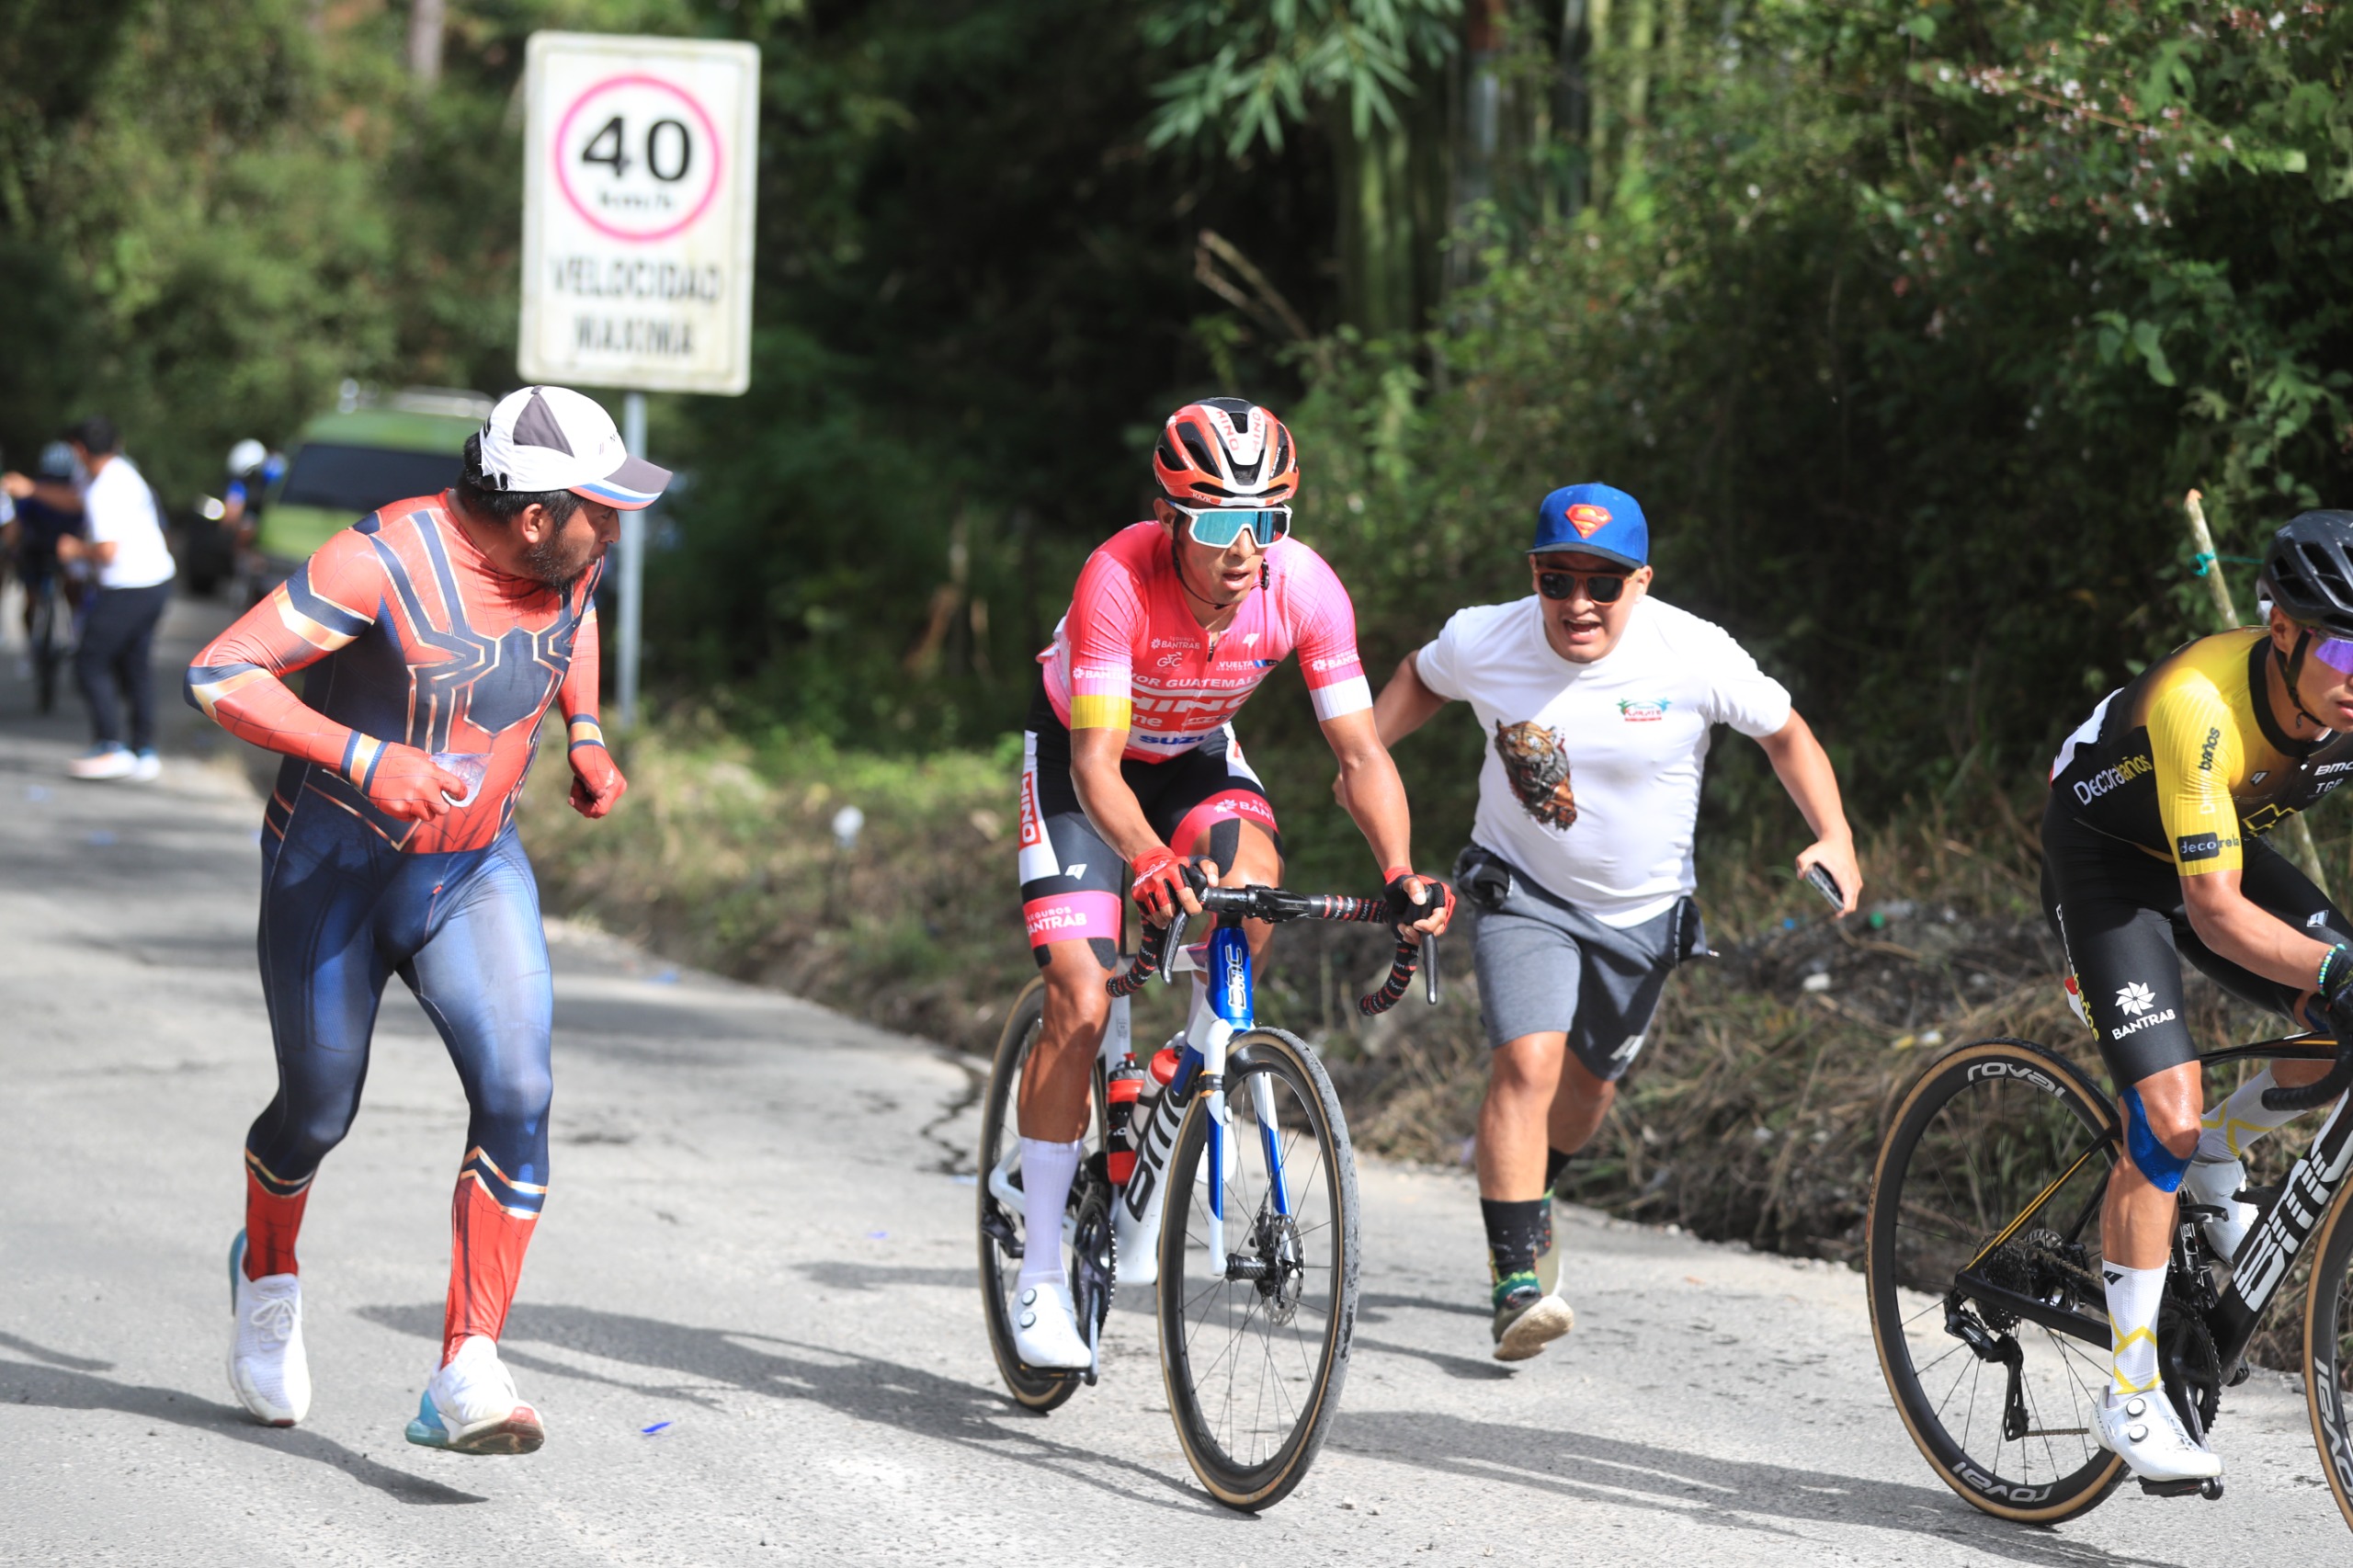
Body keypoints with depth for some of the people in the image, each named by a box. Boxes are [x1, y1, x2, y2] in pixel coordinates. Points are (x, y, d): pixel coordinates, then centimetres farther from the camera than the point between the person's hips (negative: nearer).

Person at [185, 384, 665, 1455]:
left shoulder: (568, 558, -7)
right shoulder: (386, 561, -27)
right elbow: (219, 676, -28)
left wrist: (586, 737, 6)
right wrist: (367, 760, -38)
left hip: (476, 875, 4)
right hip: (334, 873, -4)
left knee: (517, 1095, -18)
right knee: (319, 1112, 13)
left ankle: (466, 1377, -18)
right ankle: (267, 1278, 47)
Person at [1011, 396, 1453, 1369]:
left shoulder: (1306, 588, -27)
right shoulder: (1119, 581, -37)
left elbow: (1361, 752, -25)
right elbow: (1096, 762, -41)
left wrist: (1400, 875, -41)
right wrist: (1149, 862, -59)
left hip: (1195, 754, 3)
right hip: (1079, 751, -3)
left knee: (1250, 871, -31)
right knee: (1081, 1001, -14)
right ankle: (1040, 1271, -3)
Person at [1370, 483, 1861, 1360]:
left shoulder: (1694, 657, -22)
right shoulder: (1483, 642, -18)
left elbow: (1785, 733, -6)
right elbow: (1419, 680, 6)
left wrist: (1834, 838, -16)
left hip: (1642, 910, 2)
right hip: (1522, 892, -2)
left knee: (1589, 1086, 18)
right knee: (1527, 1065, -22)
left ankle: (1529, 1204, 50)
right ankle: (1517, 1282, -19)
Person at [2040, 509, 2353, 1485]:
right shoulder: (2200, 702, -38)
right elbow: (2217, 914, -40)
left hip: (2226, 846, 6)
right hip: (2107, 855, -6)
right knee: (2168, 1112, -19)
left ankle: (2219, 1155, 14)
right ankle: (2130, 1396, -10)